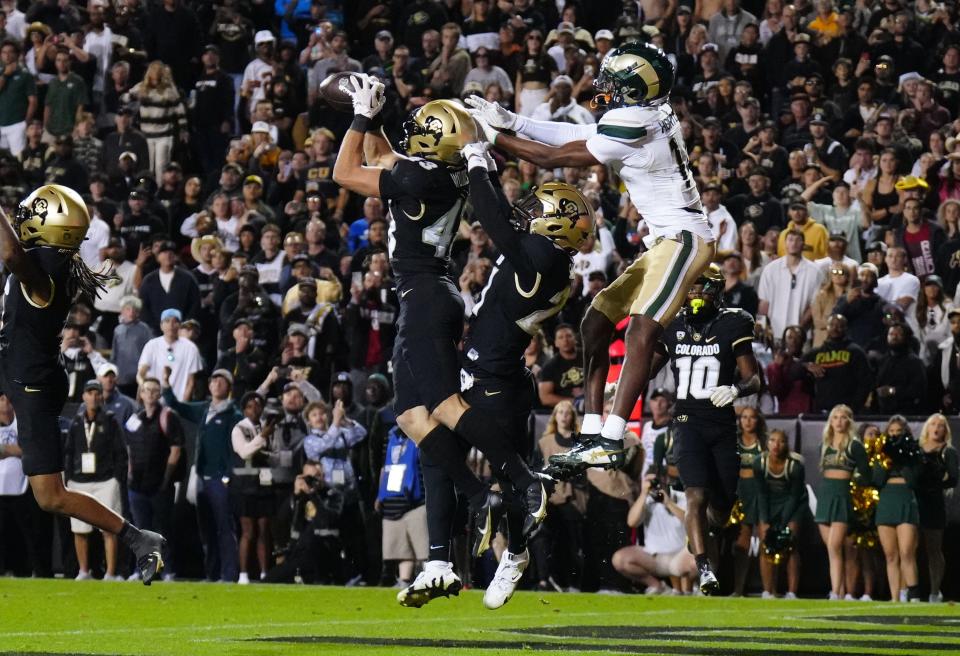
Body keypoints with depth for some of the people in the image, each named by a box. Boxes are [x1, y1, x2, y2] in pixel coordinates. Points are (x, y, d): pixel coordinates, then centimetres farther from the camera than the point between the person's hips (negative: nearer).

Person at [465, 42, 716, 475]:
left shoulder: (632, 128, -19)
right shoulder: (650, 115, 9)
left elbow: (552, 157, -10)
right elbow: (577, 135, 16)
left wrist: (495, 137, 0)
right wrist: (511, 121, 13)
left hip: (683, 239, -11)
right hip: (664, 243, 11)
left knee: (640, 333, -22)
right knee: (596, 322, 10)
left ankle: (610, 444, -29)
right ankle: (591, 435, 8)